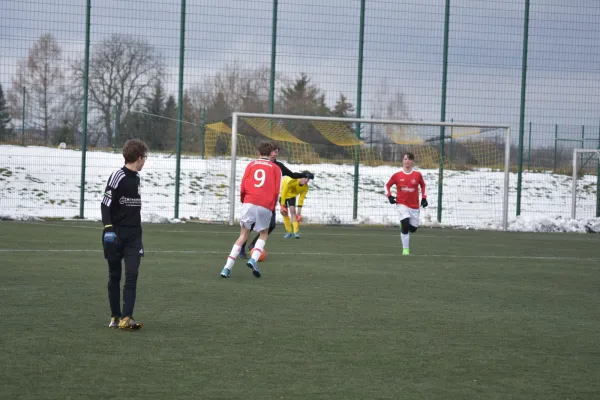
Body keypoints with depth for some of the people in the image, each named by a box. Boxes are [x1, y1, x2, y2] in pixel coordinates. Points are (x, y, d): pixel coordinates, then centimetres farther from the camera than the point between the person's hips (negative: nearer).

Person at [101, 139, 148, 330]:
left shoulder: (136, 177, 13)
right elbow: (105, 204, -14)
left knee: (132, 275, -8)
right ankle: (115, 316, 14)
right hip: (116, 235, -6)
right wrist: (108, 228, -24)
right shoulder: (117, 176, -11)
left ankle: (126, 317, -13)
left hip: (133, 235, 6)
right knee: (115, 276, 5)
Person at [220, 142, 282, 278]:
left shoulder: (251, 165, 14)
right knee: (263, 235, 18)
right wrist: (272, 207, 16)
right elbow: (276, 190, 4)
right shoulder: (275, 168, 12)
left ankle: (227, 268, 0)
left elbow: (243, 187, 8)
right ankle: (253, 259, -8)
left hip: (249, 203, 1)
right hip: (265, 207, -1)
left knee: (243, 235, 10)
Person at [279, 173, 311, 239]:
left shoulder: (305, 187, -23)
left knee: (292, 211, -17)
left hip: (292, 195, 2)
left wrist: (299, 213, -13)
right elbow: (284, 193, -30)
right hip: (283, 194, -2)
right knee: (284, 213, -6)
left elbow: (301, 199, -14)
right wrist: (282, 205, -26)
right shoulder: (292, 181, -39)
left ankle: (296, 232, -20)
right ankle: (289, 232, 5)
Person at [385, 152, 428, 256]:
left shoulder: (417, 175, 0)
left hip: (414, 206, 2)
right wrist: (389, 196, -4)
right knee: (405, 225, -21)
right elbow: (387, 185, 11)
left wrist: (424, 198, 9)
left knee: (413, 228, 6)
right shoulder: (397, 175, -2)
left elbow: (423, 185, 18)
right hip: (402, 205, -2)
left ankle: (404, 227, 44)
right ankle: (405, 249, -11)